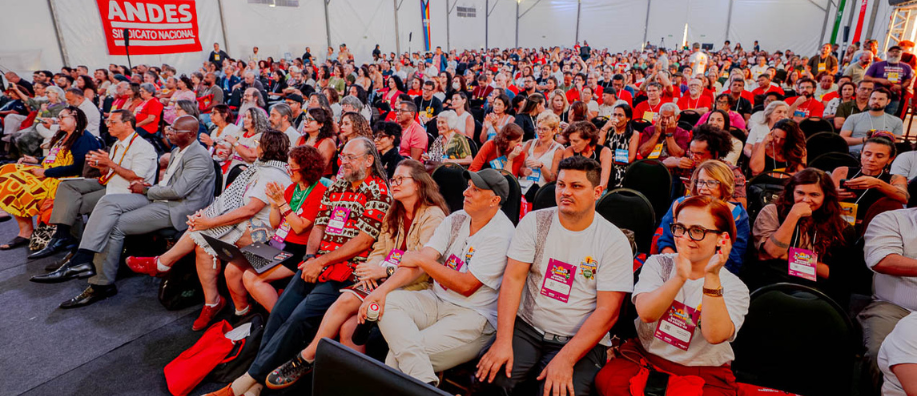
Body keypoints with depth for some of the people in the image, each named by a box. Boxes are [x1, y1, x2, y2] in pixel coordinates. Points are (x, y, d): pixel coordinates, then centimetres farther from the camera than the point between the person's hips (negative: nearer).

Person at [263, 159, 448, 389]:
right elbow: (379, 249, 16)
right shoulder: (394, 215, 21)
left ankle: (307, 358, -6)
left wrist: (385, 270, -21)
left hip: (411, 286, -7)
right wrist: (370, 269, -6)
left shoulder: (433, 216, -5)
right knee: (348, 326, -20)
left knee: (347, 301, -22)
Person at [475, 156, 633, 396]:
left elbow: (607, 311, -10)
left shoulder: (614, 242, -5)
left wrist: (565, 359, -20)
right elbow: (513, 279, -6)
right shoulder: (535, 222, 1)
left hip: (579, 340, -1)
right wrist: (503, 340, -16)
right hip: (526, 327, 1)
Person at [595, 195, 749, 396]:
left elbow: (715, 335, -23)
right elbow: (646, 313, -18)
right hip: (646, 356, 1)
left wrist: (712, 277, -30)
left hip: (704, 373, 0)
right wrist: (680, 277, -33)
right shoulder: (658, 264, 1)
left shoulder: (735, 288, -3)